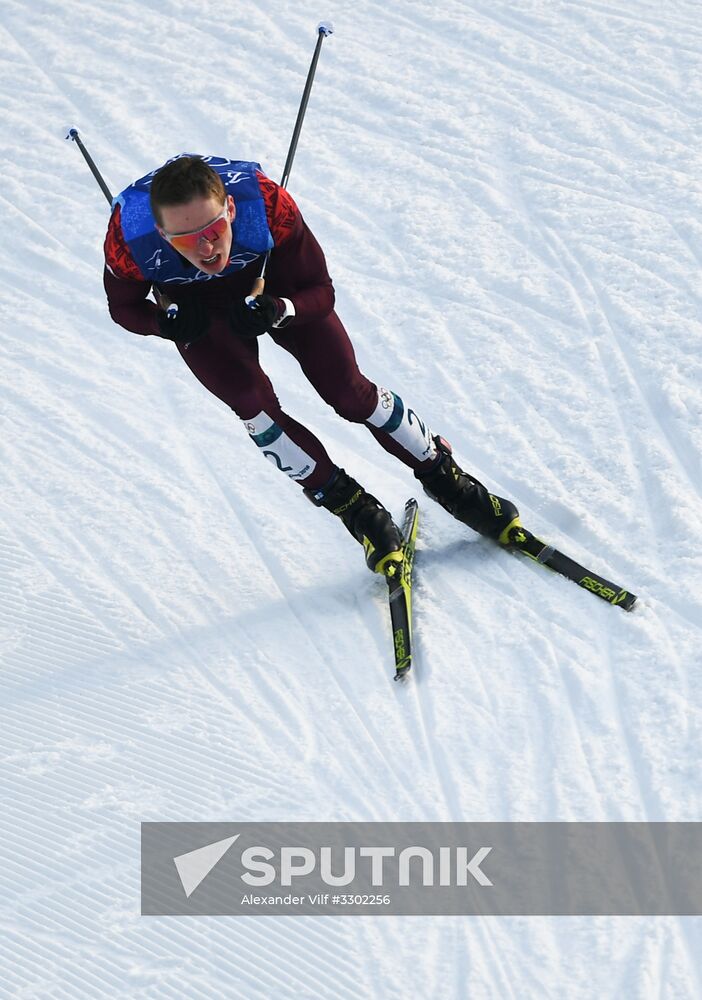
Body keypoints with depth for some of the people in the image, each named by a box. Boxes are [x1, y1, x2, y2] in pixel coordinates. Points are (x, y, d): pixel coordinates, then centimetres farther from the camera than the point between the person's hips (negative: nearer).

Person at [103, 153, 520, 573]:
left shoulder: (269, 206, -40)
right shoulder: (128, 241, -38)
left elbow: (321, 293, -24)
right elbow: (124, 307, -14)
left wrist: (277, 312, -45)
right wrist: (165, 323, -35)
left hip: (273, 283, 0)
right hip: (193, 305, 0)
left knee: (350, 391, -2)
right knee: (254, 407, -17)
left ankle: (445, 477, 21)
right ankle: (355, 509, 3)